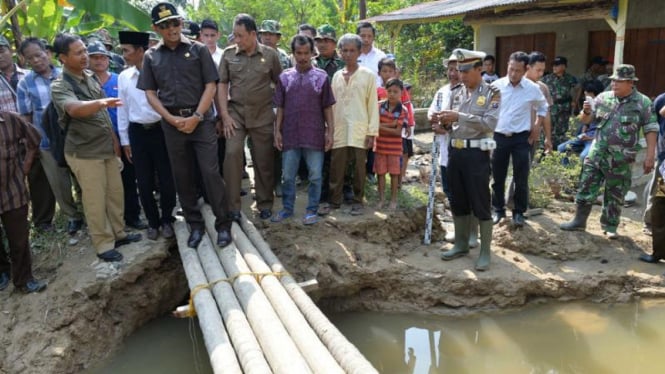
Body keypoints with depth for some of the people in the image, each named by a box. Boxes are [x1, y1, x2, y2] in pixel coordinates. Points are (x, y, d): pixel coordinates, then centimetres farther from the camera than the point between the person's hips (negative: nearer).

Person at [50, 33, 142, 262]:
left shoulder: (90, 77, 6)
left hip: (106, 147, 7)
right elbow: (75, 109, -39)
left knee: (116, 193, 14)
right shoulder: (59, 87, -17)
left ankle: (118, 233, 30)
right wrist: (101, 102, -57)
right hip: (84, 152, -7)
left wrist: (114, 139, 15)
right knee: (95, 200, 1)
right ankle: (104, 244, 14)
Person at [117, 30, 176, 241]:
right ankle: (153, 222, 25)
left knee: (166, 179, 4)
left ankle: (167, 219, 23)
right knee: (144, 182, 8)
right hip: (137, 132, 3)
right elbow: (122, 110, 10)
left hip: (160, 129, -3)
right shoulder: (123, 77, 5)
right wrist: (125, 140, 10)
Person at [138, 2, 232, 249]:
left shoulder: (198, 49, 2)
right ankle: (195, 224, 20)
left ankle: (223, 224, 6)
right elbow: (150, 93, 6)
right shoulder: (151, 56, 7)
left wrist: (196, 117, -11)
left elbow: (210, 86, -2)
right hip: (172, 123, 3)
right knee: (182, 176, 7)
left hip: (202, 120, -2)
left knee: (211, 172, -6)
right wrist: (172, 119, -7)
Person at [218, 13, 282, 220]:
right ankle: (232, 206, -1)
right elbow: (222, 85, 4)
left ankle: (265, 204, 20)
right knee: (232, 154, -12)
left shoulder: (270, 54, 0)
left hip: (263, 115, 0)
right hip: (235, 113, 0)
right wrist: (224, 115, -4)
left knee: (264, 161, 5)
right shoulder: (228, 54, 2)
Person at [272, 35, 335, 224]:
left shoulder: (321, 77, 2)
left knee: (315, 175, 4)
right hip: (290, 134, 2)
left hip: (314, 134, -1)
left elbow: (327, 108, 3)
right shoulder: (285, 77, 6)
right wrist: (277, 131, 2)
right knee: (288, 175, 9)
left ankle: (312, 210, 16)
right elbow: (280, 107, 8)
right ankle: (287, 208, 23)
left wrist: (330, 131, -2)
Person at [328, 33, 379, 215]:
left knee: (359, 168, 4)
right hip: (339, 130, 3)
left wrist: (372, 131, -8)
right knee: (336, 167, 5)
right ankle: (334, 200, 15)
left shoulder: (368, 75, 0)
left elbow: (373, 105, -2)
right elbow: (332, 104, 13)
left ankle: (358, 201, 15)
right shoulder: (337, 76, 12)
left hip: (359, 130, -3)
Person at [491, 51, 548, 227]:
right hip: (499, 137, 1)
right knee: (498, 177, 9)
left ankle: (519, 212, 17)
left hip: (521, 138, -1)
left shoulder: (533, 89, -3)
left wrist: (537, 126, 6)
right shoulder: (496, 85, -4)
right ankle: (498, 209, 24)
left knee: (521, 179, 3)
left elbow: (543, 108, 15)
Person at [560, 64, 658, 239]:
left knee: (615, 195, 9)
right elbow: (586, 120, 8)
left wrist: (650, 156, -7)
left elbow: (651, 130, -3)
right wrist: (586, 111, -16)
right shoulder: (603, 97, 2)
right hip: (597, 153, 2)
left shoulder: (643, 103, -5)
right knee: (586, 187, 5)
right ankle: (579, 220, 16)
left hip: (621, 158, -2)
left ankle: (610, 226, 22)